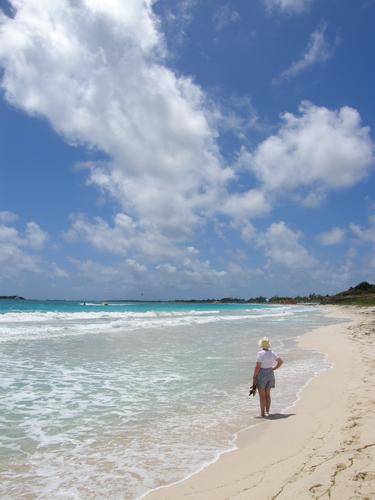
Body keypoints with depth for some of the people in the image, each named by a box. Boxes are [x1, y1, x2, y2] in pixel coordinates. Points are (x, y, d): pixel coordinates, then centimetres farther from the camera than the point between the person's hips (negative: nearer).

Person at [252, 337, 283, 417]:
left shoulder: (260, 353, -18)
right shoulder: (272, 353, 2)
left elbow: (257, 367, -20)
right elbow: (281, 361, 9)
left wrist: (254, 377, -13)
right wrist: (273, 369, 12)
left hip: (261, 375, -6)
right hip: (270, 375, 6)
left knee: (262, 395, 1)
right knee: (267, 394, 14)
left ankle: (263, 413, 5)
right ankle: (267, 412, 18)